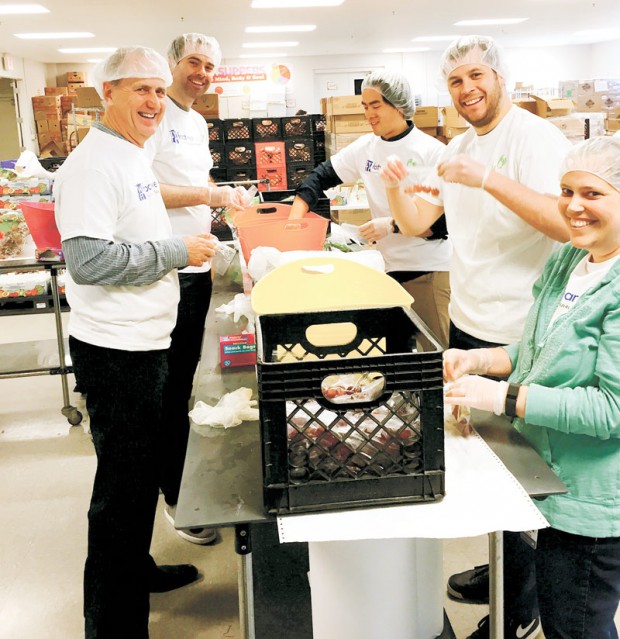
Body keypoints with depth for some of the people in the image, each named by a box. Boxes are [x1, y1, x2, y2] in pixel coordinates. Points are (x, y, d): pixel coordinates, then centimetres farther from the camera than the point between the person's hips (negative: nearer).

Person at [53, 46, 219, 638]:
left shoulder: (133, 156, 14)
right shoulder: (93, 164, -18)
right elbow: (89, 260, -27)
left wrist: (200, 251, 20)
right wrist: (177, 250, -20)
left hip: (144, 342, 10)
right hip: (115, 350, -10)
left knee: (140, 472, 22)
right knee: (123, 483, 0)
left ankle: (135, 567, 42)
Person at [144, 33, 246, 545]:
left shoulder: (199, 123, 18)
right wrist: (209, 195, -21)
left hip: (197, 266, 9)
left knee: (187, 377, 17)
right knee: (171, 385, -1)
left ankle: (183, 467, 32)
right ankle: (177, 497, 10)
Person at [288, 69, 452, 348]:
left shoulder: (432, 152, -12)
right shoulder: (366, 147, 5)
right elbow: (322, 176, 10)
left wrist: (393, 225, -20)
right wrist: (295, 218, -3)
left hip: (431, 272, -5)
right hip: (392, 269, 5)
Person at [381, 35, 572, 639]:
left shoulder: (536, 137, -13)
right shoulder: (458, 148, 13)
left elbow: (566, 223, -27)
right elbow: (416, 224, 13)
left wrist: (489, 179, -34)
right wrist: (394, 188, -6)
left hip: (515, 335, -8)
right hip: (466, 323, 8)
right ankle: (502, 569, 36)